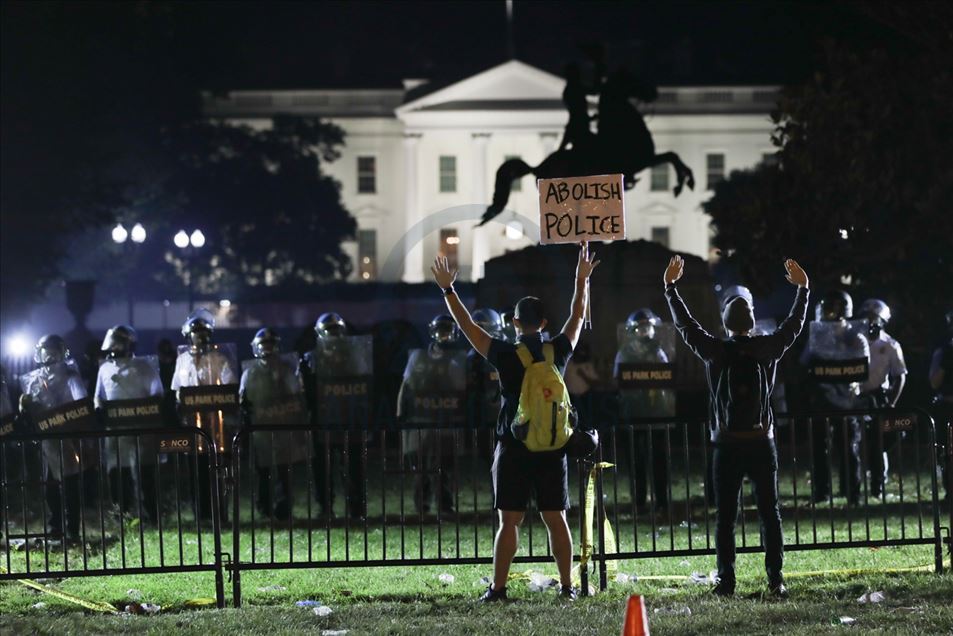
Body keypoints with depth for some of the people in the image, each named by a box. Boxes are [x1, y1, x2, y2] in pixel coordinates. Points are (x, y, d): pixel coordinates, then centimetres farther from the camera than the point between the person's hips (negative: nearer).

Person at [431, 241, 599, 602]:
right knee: (556, 519, 6)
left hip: (514, 447, -3)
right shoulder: (558, 352, 0)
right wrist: (582, 280, 27)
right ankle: (567, 586, 5)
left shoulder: (507, 355, -8)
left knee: (510, 521, -2)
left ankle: (498, 588, -3)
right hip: (552, 447, 3)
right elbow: (578, 316, 17)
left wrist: (448, 290, 7)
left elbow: (466, 326, -2)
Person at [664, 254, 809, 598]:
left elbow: (685, 324, 8)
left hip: (726, 444, -1)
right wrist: (802, 288, 28)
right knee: (769, 512, 3)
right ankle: (776, 580, -2)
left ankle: (726, 581, -1)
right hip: (761, 443, 1)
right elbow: (793, 325, 15)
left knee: (725, 515, 3)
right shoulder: (766, 349, -1)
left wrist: (670, 286, 19)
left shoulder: (716, 352, -3)